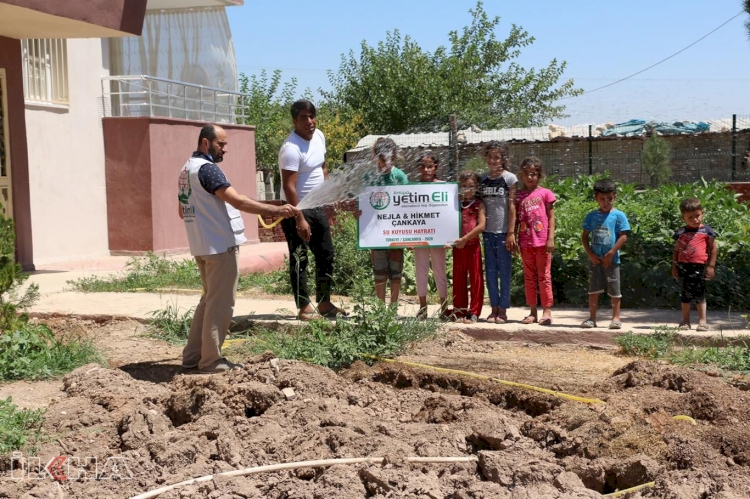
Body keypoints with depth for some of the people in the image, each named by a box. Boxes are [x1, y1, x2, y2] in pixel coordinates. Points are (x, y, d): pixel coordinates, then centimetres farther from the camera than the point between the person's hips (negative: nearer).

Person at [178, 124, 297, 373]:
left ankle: (192, 355, 20)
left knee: (209, 299, 18)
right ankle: (211, 360, 2)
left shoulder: (187, 169, 15)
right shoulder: (207, 168, -16)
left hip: (202, 245, 10)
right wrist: (275, 210, -26)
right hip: (220, 245, -10)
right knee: (220, 303, -3)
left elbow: (182, 211, 23)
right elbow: (238, 201, -26)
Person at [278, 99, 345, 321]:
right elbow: (289, 187, -25)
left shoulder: (319, 136, 4)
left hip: (318, 207, 9)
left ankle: (324, 303, 24)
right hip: (296, 209, -9)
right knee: (299, 259, -3)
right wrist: (300, 220, -27)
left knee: (326, 255, 13)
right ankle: (304, 308, 4)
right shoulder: (291, 148, -22)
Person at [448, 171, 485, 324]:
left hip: (473, 245, -4)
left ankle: (473, 312, 5)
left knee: (476, 278, 0)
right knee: (458, 279, 8)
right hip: (458, 246, 4)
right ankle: (459, 312, 15)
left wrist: (465, 238, -15)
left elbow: (481, 225, -10)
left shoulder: (478, 204, 0)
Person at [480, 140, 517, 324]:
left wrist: (511, 233, -10)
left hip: (503, 232, -4)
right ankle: (494, 307, 15)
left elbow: (512, 207, -6)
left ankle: (503, 310, 8)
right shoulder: (483, 179, 9)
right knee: (490, 271, 7)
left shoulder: (509, 178, -3)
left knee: (504, 271, 2)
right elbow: (481, 205, 11)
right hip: (488, 231, 4)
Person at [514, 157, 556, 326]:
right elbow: (516, 218, 10)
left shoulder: (545, 193, -1)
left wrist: (551, 238, -9)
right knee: (529, 277, 9)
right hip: (525, 242, 3)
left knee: (544, 276, 3)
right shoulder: (518, 195, 6)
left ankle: (547, 311, 8)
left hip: (542, 241, -3)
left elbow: (551, 217, -2)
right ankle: (532, 312, 16)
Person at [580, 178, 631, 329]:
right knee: (593, 289, 7)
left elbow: (623, 237, -8)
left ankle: (616, 318, 13)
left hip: (611, 259, -3)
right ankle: (592, 318, 13)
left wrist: (611, 253, -13)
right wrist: (590, 254, -5)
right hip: (595, 259, 3)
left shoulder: (619, 216, -4)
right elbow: (584, 236, 6)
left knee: (614, 290, 4)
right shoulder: (591, 216, 5)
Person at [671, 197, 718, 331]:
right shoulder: (680, 232, 9)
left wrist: (711, 266, -1)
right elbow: (676, 250, 13)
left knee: (699, 293, 1)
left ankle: (702, 321, 7)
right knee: (685, 294, 9)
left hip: (699, 266, -2)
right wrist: (674, 266, 8)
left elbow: (713, 249, 5)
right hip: (683, 266, 3)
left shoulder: (706, 231, 3)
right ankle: (685, 321, 16)